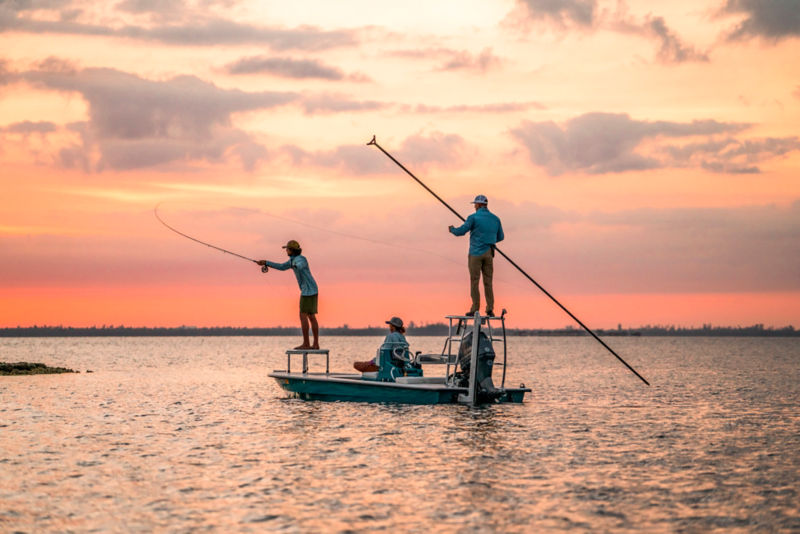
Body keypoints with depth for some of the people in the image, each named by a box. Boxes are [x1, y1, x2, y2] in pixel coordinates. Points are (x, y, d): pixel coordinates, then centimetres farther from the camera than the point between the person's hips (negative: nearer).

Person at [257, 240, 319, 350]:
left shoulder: (301, 259, -15)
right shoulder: (294, 260, 17)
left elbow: (300, 265, -42)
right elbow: (282, 267, 28)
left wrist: (296, 266, -67)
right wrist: (266, 263, 25)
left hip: (308, 290, -10)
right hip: (311, 290, 10)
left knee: (303, 316, -7)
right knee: (311, 317, 8)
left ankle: (306, 344, -7)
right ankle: (316, 344, 6)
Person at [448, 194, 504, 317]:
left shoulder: (473, 217, -8)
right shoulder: (495, 219, 9)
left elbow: (460, 231, -10)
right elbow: (500, 237, 17)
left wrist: (452, 229, 12)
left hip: (476, 253, -4)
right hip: (489, 253, 5)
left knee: (474, 281, 0)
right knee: (488, 282, 7)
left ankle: (475, 309, -1)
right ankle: (490, 309, 0)